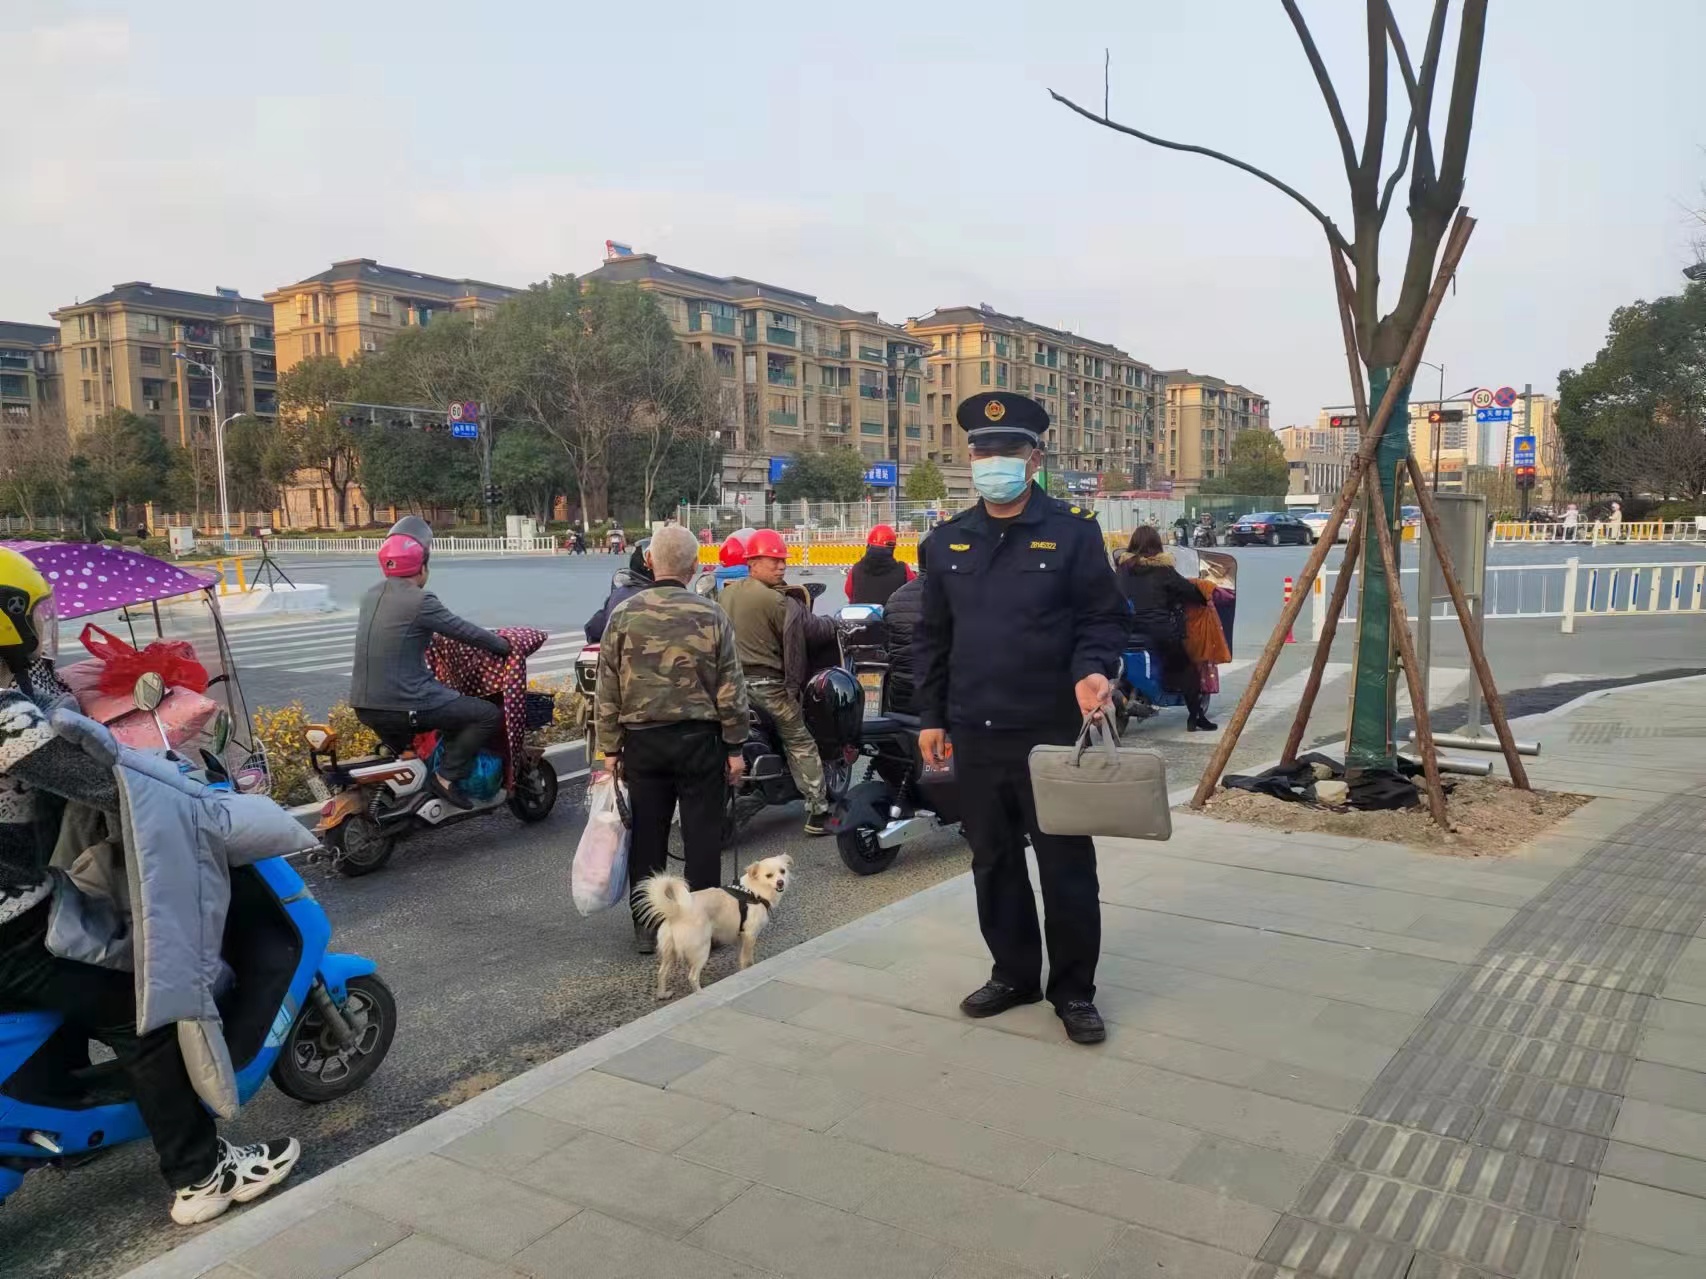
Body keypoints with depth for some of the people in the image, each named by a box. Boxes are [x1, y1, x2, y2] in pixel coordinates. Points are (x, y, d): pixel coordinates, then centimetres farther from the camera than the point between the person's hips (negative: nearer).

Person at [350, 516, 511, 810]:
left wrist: (429, 636, 40)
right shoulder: (419, 601, -15)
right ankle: (447, 777, -6)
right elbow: (466, 632, -8)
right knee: (489, 714, -3)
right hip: (405, 706, -8)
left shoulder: (371, 594, 9)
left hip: (363, 706, 9)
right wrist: (507, 647, 6)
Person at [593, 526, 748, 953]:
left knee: (647, 834, 9)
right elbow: (730, 689, -3)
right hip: (699, 739, -1)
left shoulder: (623, 614, -2)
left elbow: (607, 691, 0)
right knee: (702, 834, 7)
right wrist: (734, 747, 4)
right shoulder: (711, 615, -5)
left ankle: (646, 926, 17)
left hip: (642, 740, 1)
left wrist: (611, 748, 7)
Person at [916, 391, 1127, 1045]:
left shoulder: (1073, 532, -3)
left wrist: (1093, 670, -22)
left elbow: (1104, 617, -2)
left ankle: (1074, 990, 21)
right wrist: (931, 716, 10)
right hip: (974, 733, 4)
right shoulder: (946, 542, 9)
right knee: (994, 862, 14)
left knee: (1066, 866, 5)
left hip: (1052, 731, -4)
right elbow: (932, 637, 13)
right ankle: (1013, 974, 31)